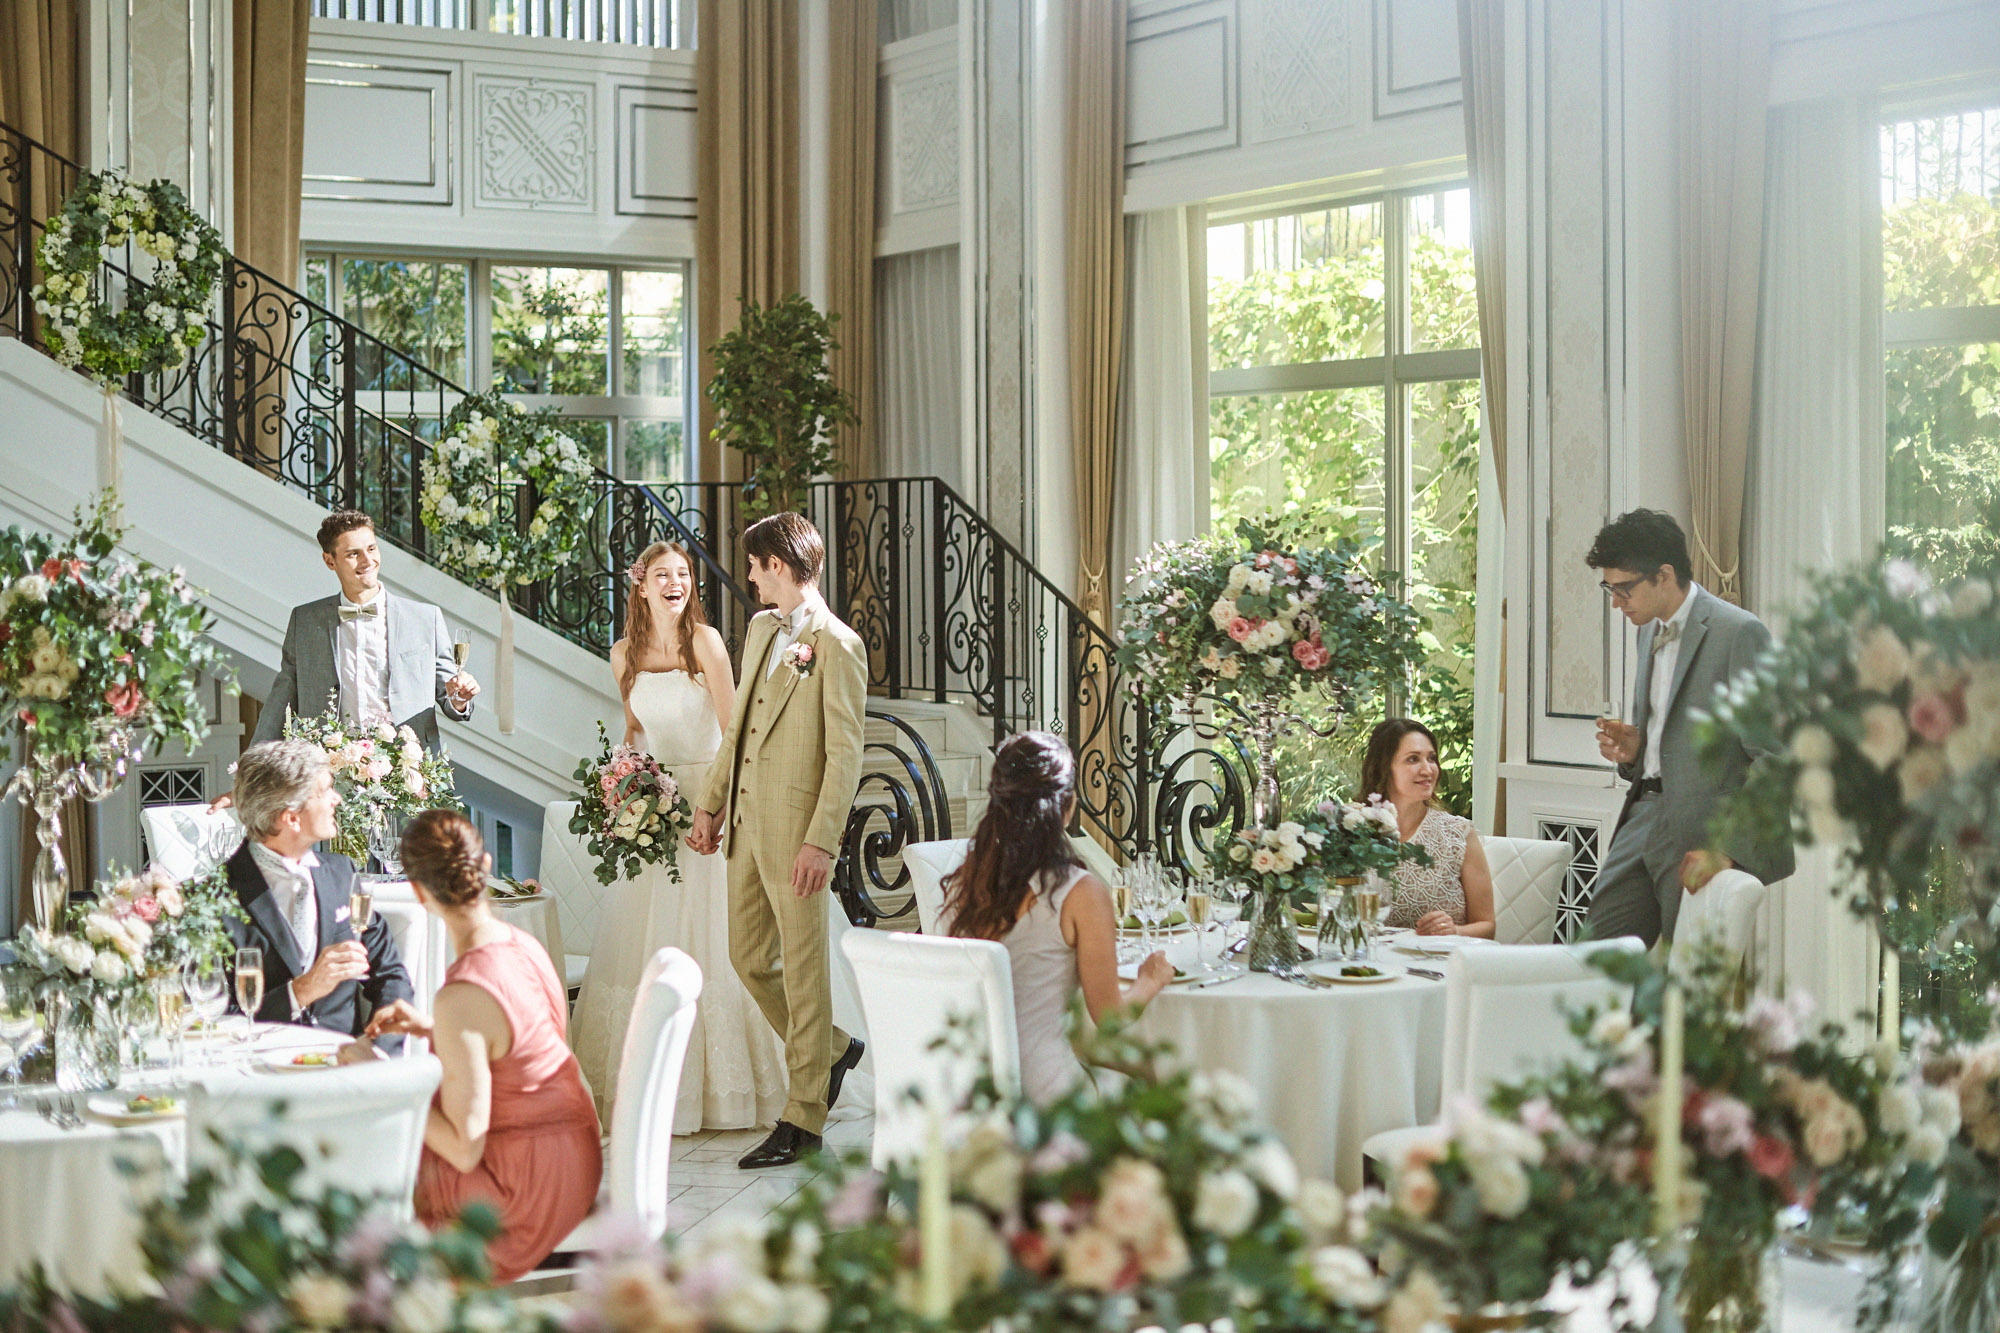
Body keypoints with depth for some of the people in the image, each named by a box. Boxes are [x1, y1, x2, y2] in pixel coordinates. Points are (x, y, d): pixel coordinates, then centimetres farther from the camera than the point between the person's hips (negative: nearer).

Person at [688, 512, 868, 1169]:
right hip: (746, 822, 8)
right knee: (750, 957, 14)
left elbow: (845, 753, -15)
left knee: (803, 968, 1)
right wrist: (710, 804, 18)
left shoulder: (837, 645, -12)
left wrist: (821, 841, -19)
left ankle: (803, 1118, 9)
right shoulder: (761, 628, 14)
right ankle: (832, 1049, 35)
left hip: (797, 829, -8)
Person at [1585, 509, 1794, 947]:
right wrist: (1632, 750, 5)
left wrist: (1730, 848, -18)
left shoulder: (1740, 634, -12)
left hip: (1706, 829, -8)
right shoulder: (1650, 632, 16)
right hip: (1645, 815, 8)